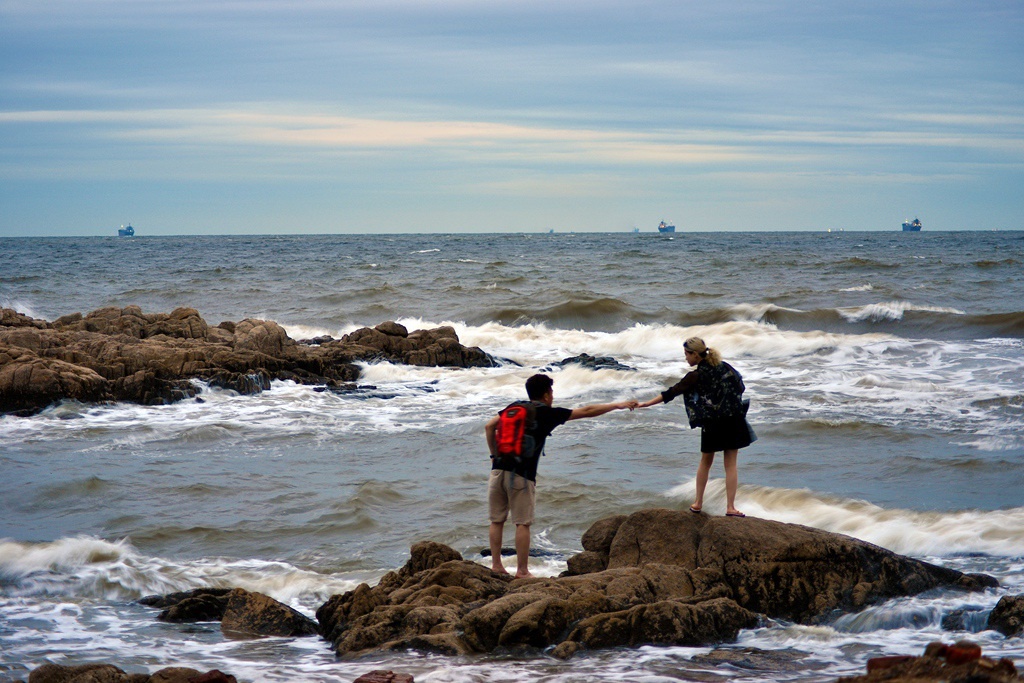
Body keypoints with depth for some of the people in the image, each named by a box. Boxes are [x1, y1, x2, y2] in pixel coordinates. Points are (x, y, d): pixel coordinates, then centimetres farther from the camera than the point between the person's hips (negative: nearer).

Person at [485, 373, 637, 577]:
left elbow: (490, 426, 5)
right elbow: (586, 412, 7)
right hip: (521, 475, -5)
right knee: (522, 523, 1)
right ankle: (522, 570, 3)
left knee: (497, 520, 11)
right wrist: (617, 405, 16)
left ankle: (496, 565, 13)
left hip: (499, 470, 5)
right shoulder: (548, 414, 1)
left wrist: (495, 454, 14)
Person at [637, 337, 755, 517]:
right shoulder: (724, 367, 3)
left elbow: (671, 393, -8)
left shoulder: (695, 376, -9)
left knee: (705, 462, 16)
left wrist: (646, 404, -3)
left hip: (711, 423, -2)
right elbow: (741, 387, 8)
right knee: (730, 464, 3)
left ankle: (698, 502, 22)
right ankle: (730, 507, -2)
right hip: (733, 420, 3)